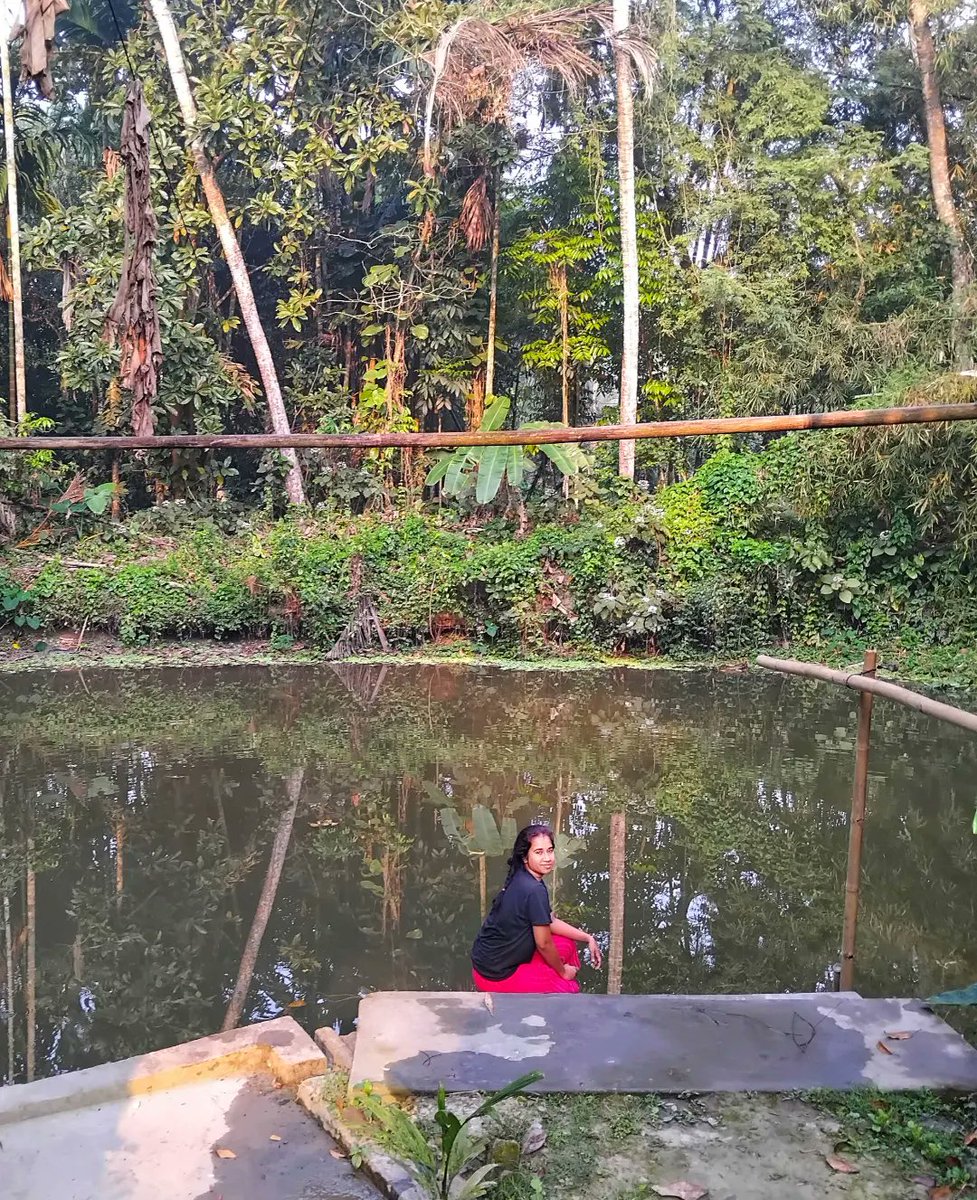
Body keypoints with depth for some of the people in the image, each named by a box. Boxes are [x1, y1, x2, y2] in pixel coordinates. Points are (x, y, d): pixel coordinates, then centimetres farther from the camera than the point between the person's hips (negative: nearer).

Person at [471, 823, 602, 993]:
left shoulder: (521, 880, 2)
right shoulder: (535, 890, -25)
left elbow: (550, 922, 13)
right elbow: (543, 944, -18)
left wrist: (587, 938, 11)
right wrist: (562, 971, -1)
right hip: (497, 975, -8)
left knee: (567, 944, 14)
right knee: (569, 989, 5)